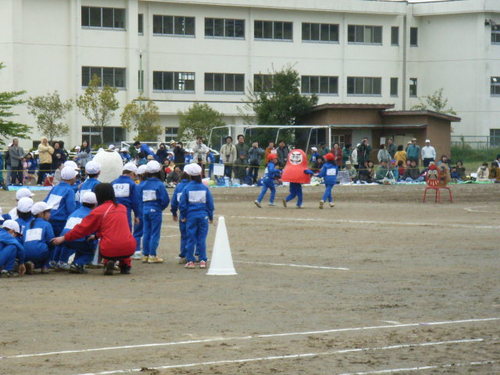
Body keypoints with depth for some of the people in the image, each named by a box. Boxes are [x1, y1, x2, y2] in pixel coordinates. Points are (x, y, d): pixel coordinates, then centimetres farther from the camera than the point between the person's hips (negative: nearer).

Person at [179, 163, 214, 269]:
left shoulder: (187, 188, -5)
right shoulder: (205, 188, -1)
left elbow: (182, 204, -3)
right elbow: (210, 203, 3)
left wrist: (183, 216, 9)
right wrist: (211, 216, 14)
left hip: (191, 216, -1)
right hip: (203, 216, 1)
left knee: (191, 239, 5)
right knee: (202, 239, 5)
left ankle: (190, 260, 7)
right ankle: (202, 260, 4)